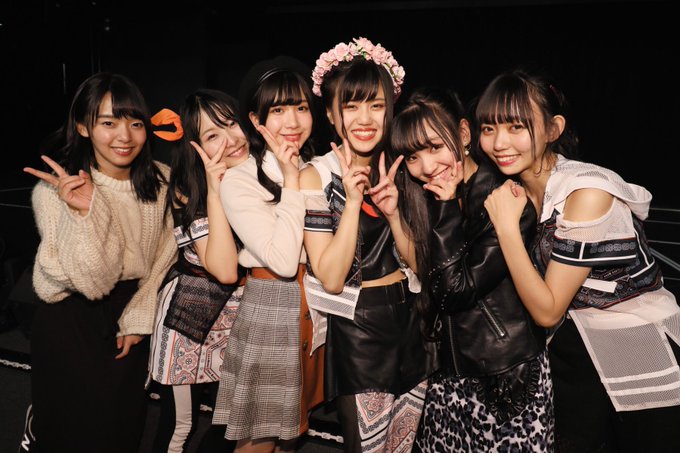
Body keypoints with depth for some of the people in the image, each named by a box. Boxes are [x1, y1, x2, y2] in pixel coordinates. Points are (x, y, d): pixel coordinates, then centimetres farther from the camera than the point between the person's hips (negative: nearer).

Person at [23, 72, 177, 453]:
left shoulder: (162, 181, -8)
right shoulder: (55, 191, -21)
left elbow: (165, 258, 1)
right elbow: (90, 278, -25)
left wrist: (139, 318, -2)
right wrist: (85, 212, -37)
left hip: (134, 313, 4)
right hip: (71, 324, -4)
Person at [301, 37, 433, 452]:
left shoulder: (398, 170, 3)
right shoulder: (316, 177, -11)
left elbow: (417, 263, 3)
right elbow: (331, 278, -17)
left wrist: (393, 212, -13)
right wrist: (353, 201, -23)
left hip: (409, 319, 5)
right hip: (354, 329, -5)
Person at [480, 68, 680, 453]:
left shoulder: (586, 193, -23)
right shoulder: (516, 189, -2)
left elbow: (547, 310, -20)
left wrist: (507, 225, -23)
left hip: (645, 365, -6)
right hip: (576, 357, 6)